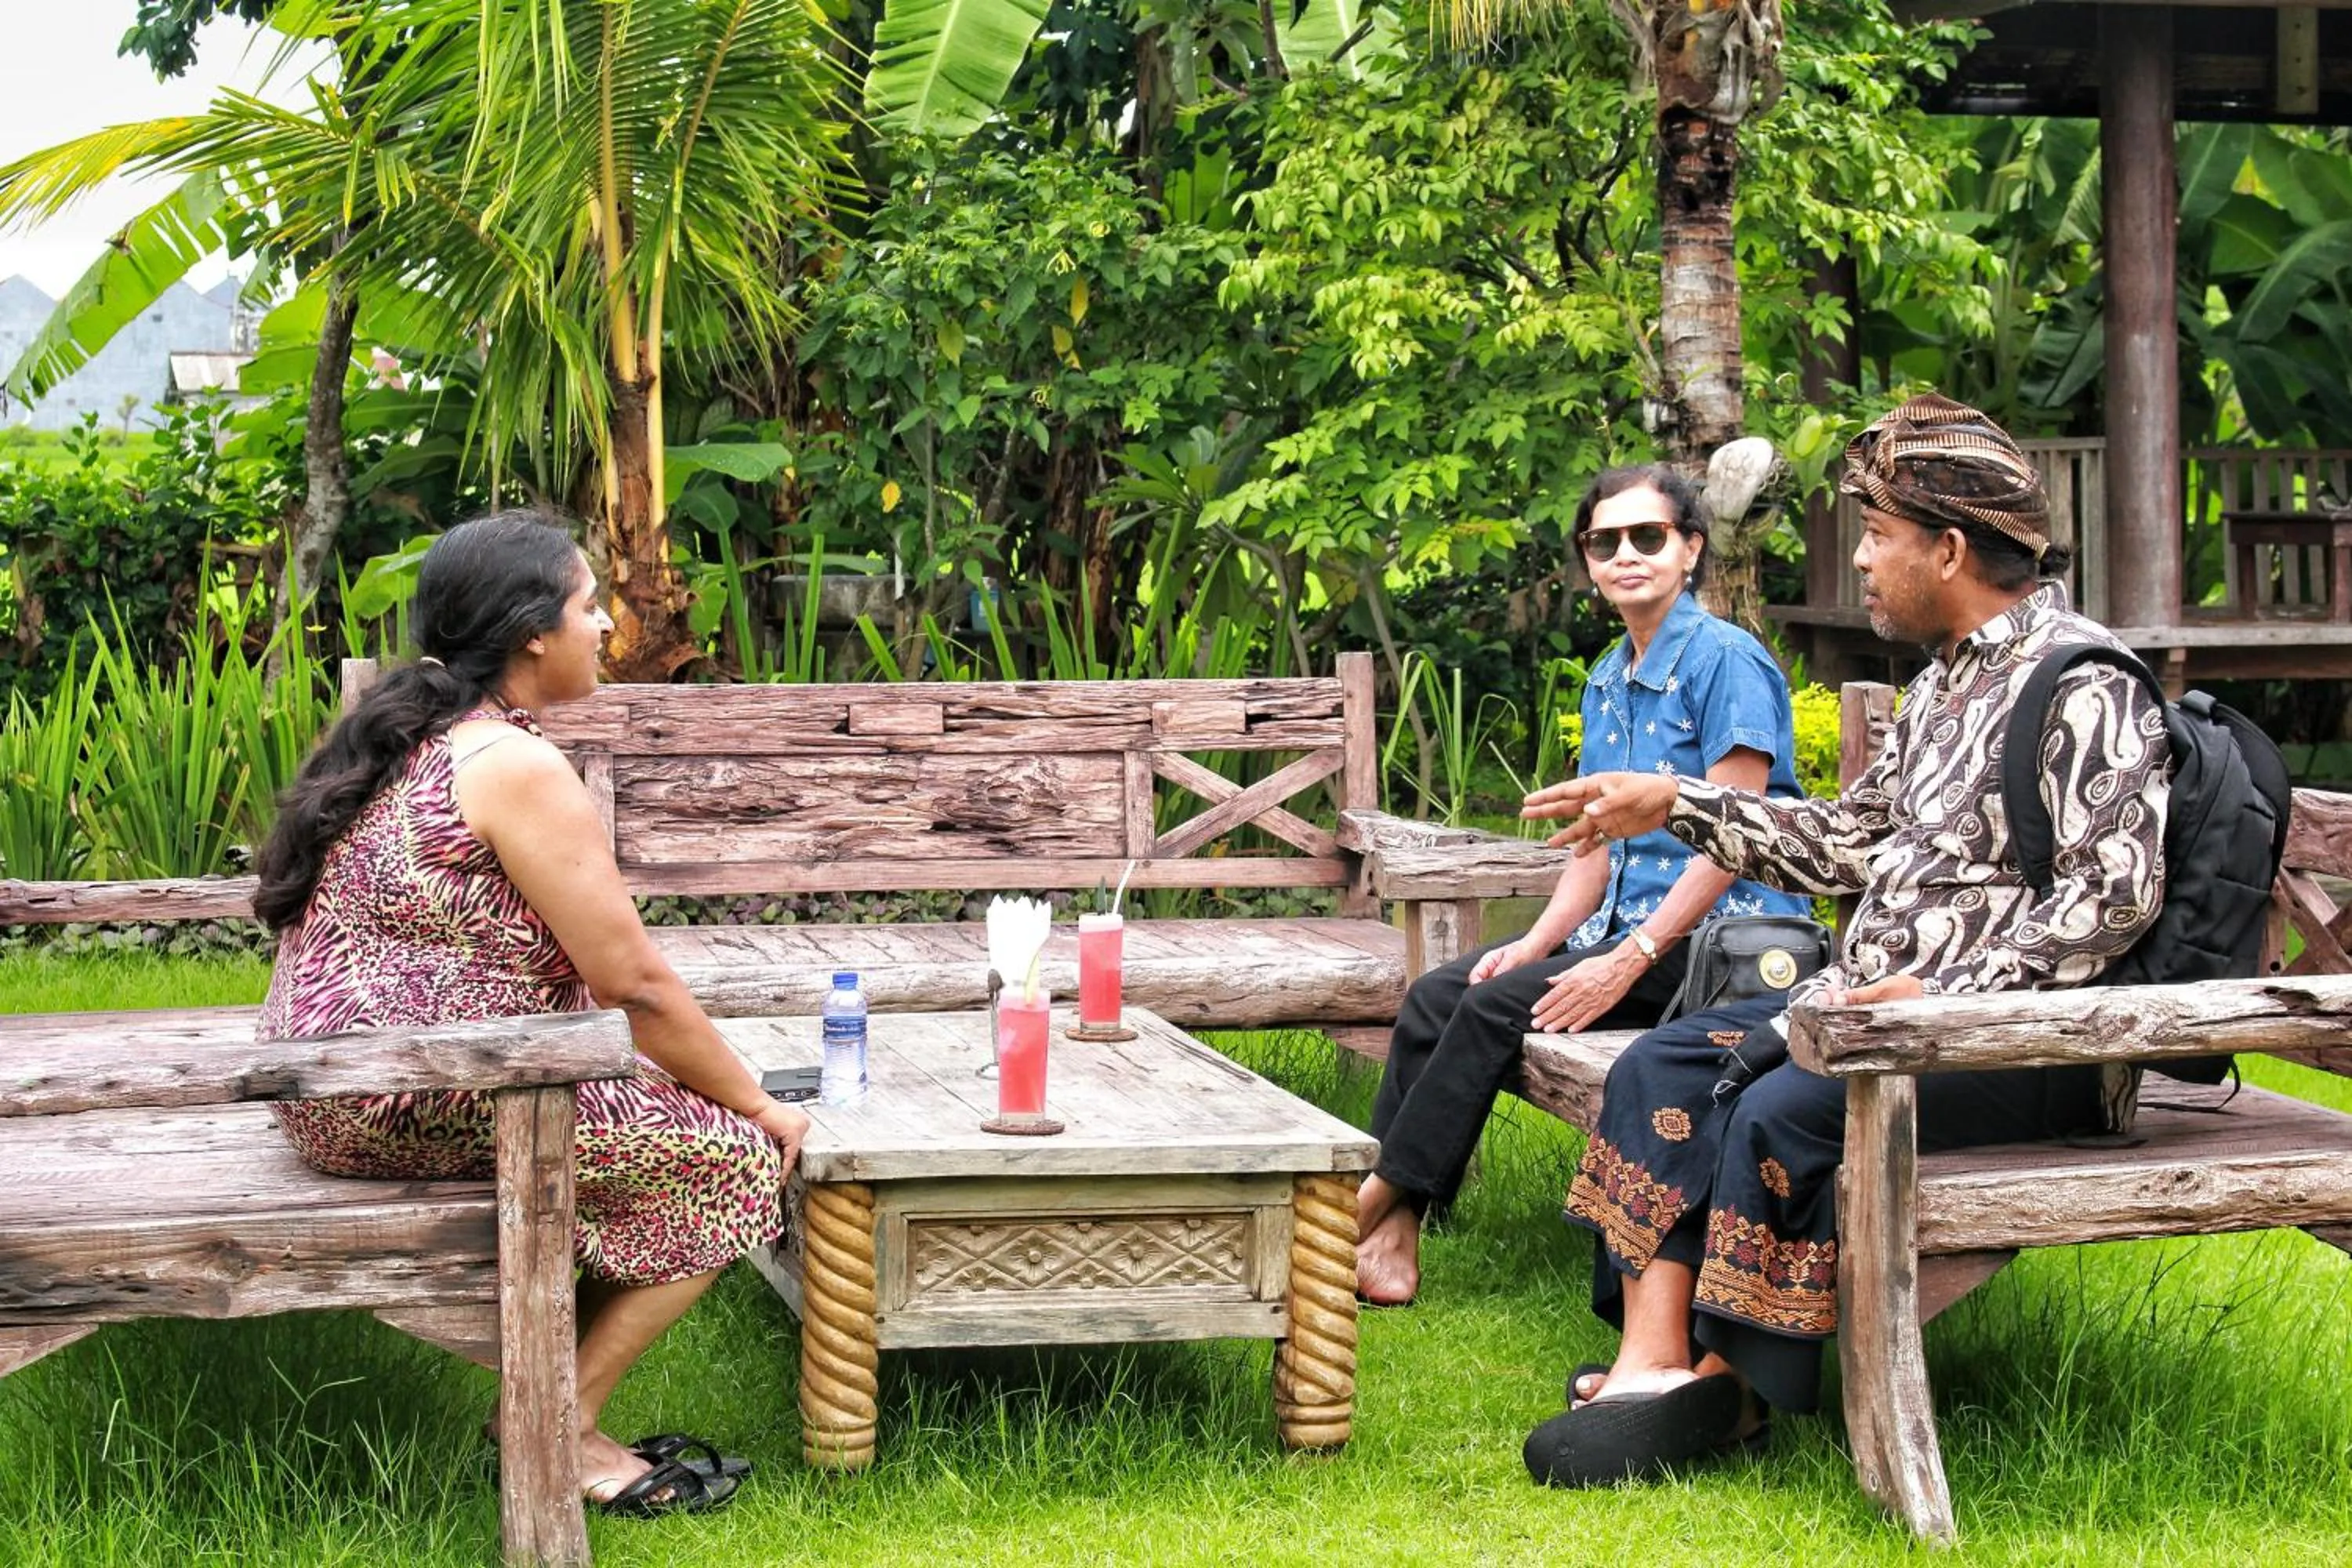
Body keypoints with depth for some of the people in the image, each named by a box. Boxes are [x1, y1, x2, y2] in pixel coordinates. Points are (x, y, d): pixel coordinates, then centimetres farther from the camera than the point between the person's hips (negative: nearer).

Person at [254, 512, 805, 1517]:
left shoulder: (408, 735, 14)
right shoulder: (516, 765, -16)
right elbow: (636, 985, -16)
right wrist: (759, 1109, -2)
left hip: (337, 1087, 10)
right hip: (423, 1102, -10)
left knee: (661, 1098, 22)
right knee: (732, 1163, -5)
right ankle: (562, 1429, 0)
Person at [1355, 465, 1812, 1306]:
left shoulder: (1726, 660, -12)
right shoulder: (1608, 680, 15)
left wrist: (1627, 962, -22)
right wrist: (1538, 941, -1)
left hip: (1716, 934, -8)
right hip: (1628, 921, 9)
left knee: (1498, 1005, -21)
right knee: (1436, 994, -6)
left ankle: (1383, 1195, -8)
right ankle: (1391, 1234, -12)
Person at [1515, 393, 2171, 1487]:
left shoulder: (2081, 685, -12)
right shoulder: (1949, 679, 18)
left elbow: (2117, 892, -22)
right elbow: (1847, 840, 25)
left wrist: (1947, 996, -25)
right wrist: (1673, 805, 22)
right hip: (1871, 999, 10)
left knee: (1784, 1111, -29)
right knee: (1660, 1067, -4)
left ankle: (1726, 1381, -12)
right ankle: (1654, 1361, -17)